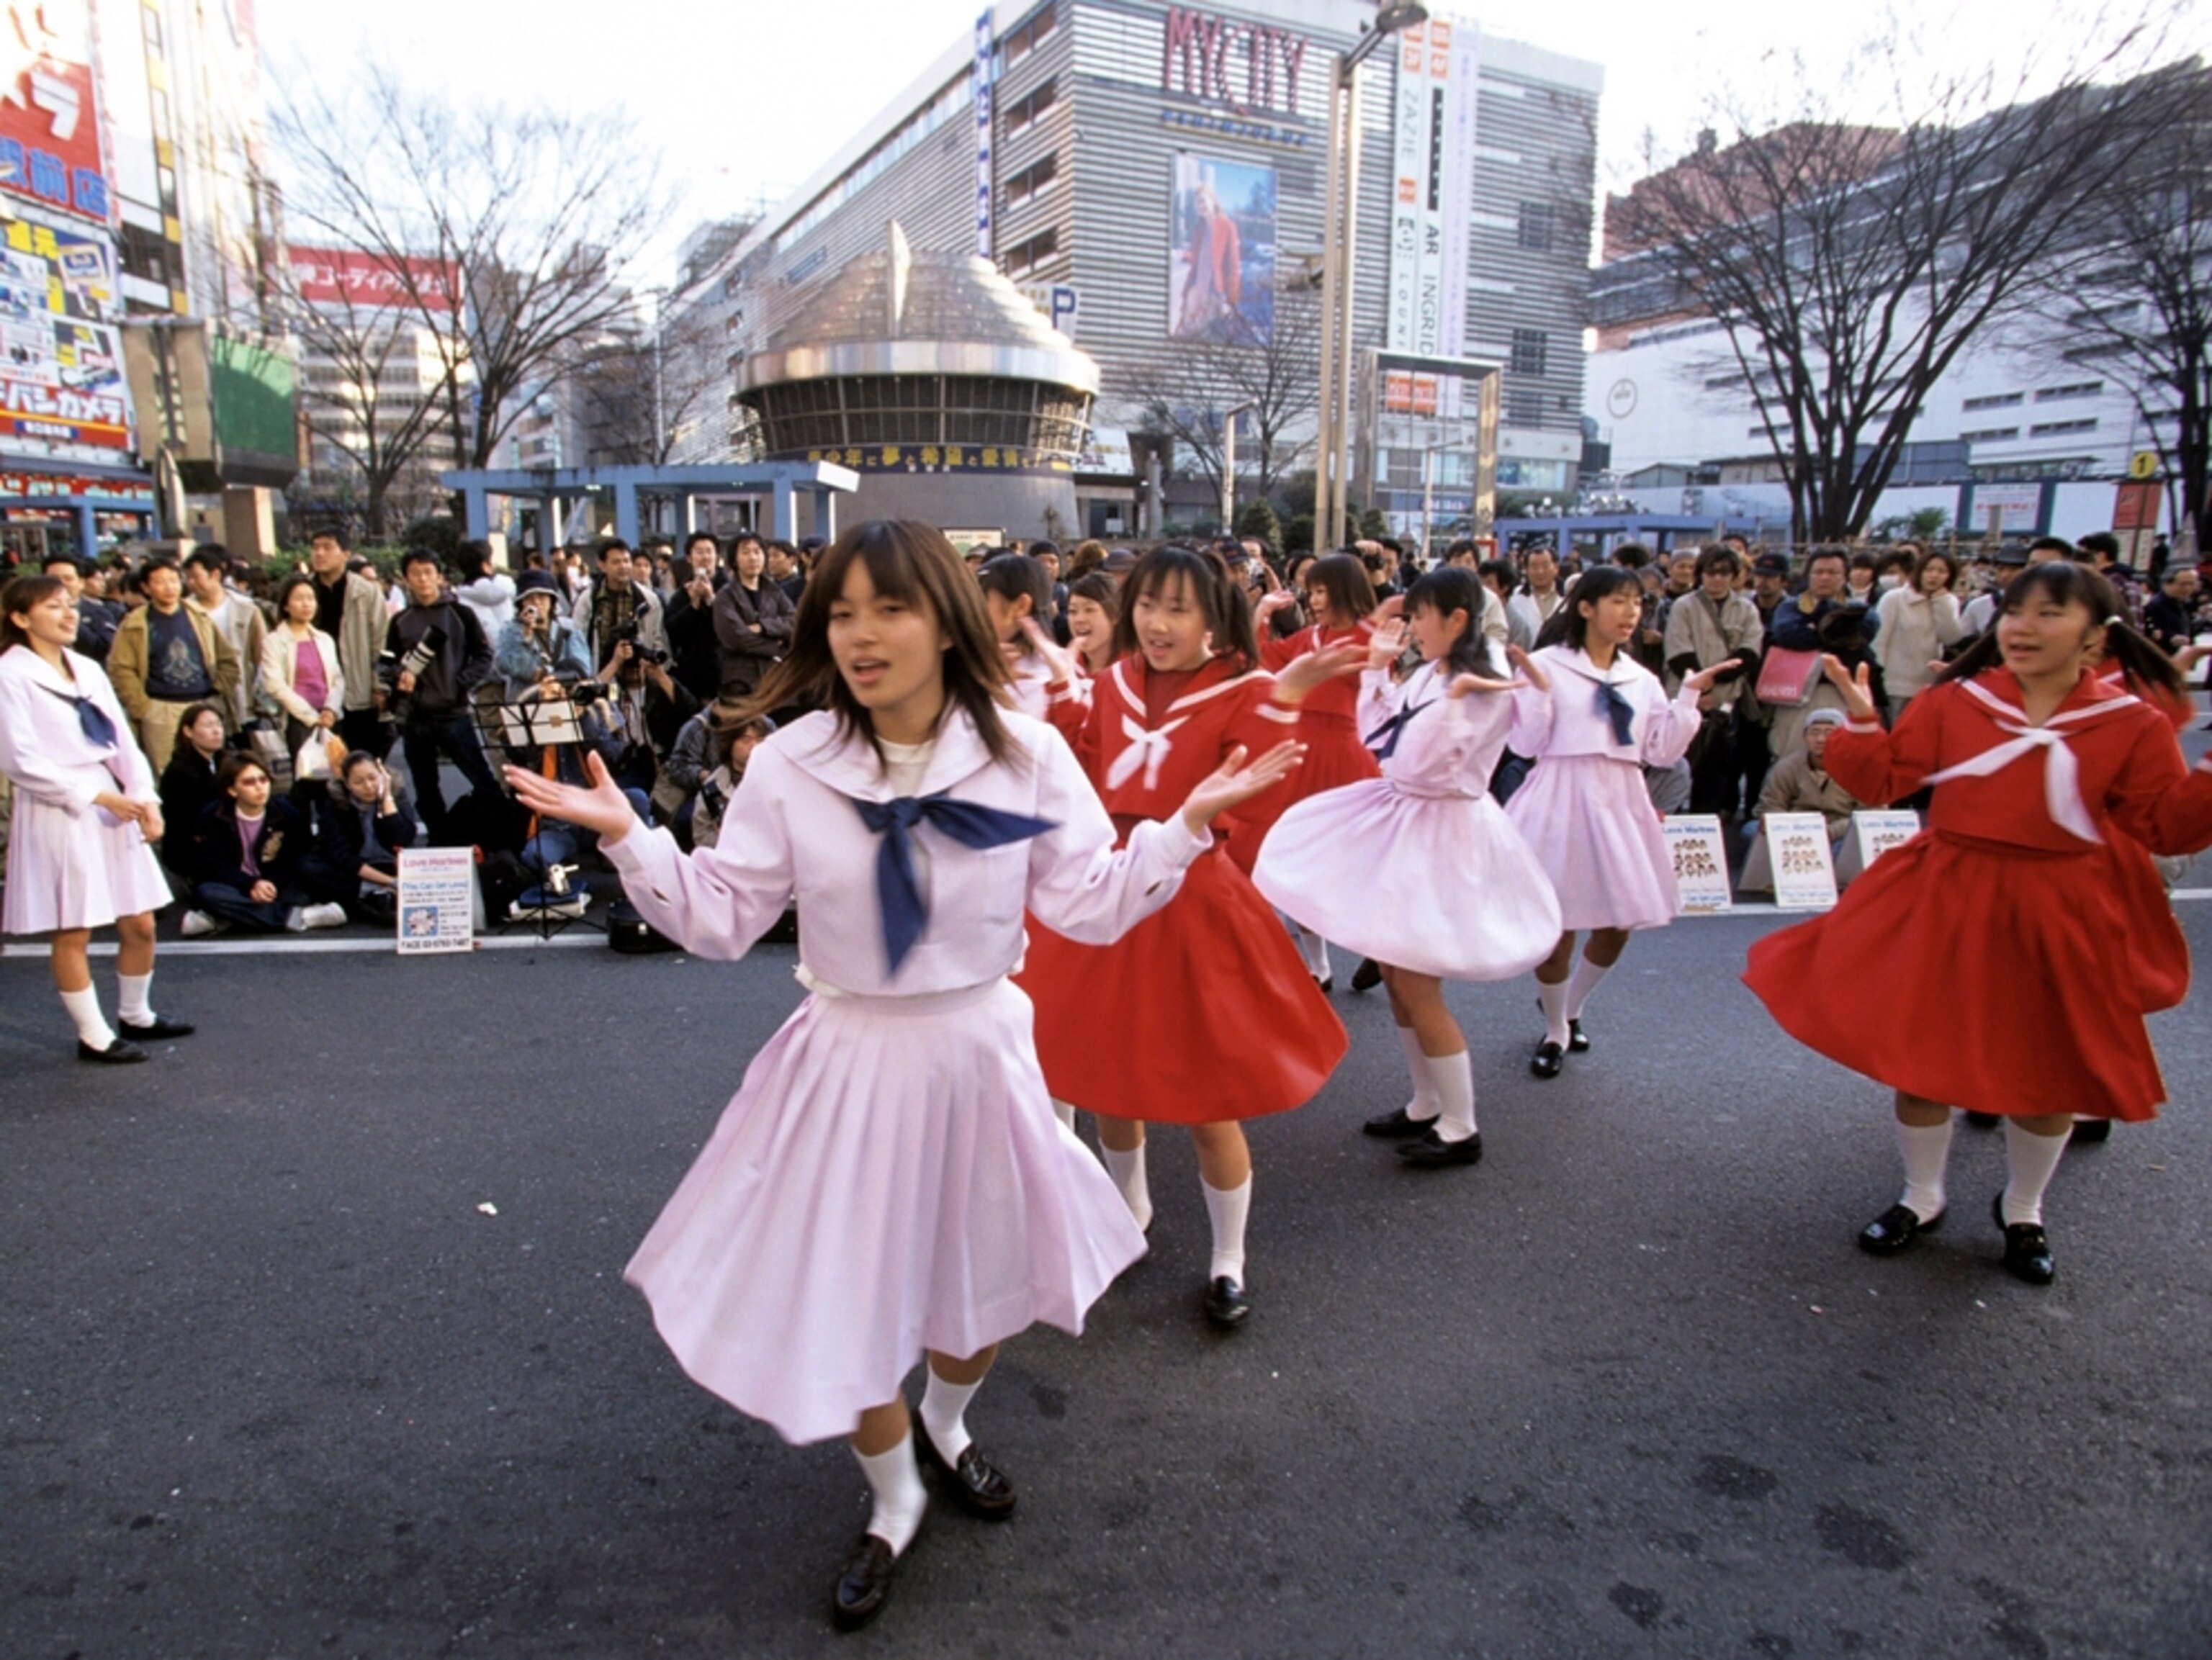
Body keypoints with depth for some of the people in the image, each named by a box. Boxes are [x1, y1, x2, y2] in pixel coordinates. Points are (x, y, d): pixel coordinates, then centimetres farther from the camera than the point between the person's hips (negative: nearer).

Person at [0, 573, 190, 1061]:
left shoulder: (87, 669, 10)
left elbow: (123, 740, 7)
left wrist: (144, 798, -6)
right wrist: (97, 796, -17)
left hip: (111, 806, 6)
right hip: (57, 813, -6)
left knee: (140, 923, 11)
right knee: (73, 933, 4)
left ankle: (136, 1016, 30)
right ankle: (94, 1036, 16)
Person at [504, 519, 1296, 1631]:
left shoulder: (1025, 756, -9)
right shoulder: (790, 763, -10)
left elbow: (1092, 907, -6)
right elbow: (720, 920, -5)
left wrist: (1189, 821, -14)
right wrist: (626, 837, -17)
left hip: (979, 1050, 1)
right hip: (848, 1060, -1)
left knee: (986, 1272, 21)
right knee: (849, 1293, 10)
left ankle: (944, 1427, 57)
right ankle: (894, 1501, 43)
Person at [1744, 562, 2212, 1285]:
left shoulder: (2133, 725, -3)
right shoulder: (1954, 701, -2)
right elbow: (1883, 778, 1)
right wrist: (1863, 723, -13)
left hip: (2058, 919, 0)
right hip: (1943, 903, 0)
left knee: (2050, 1071, 13)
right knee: (1920, 1052, 9)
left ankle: (2022, 1211, 39)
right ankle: (1921, 1198, 33)